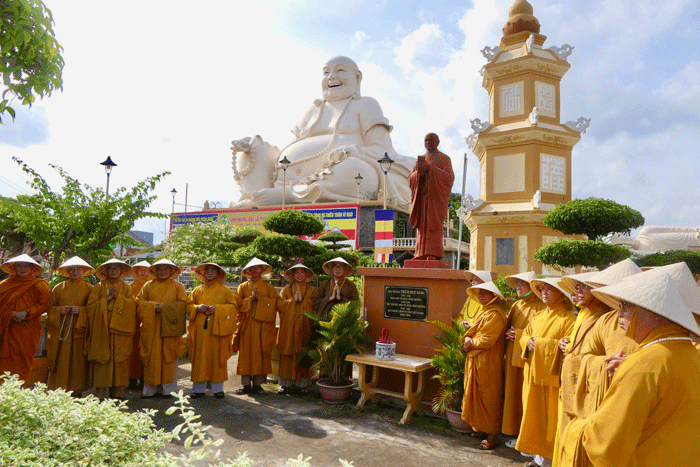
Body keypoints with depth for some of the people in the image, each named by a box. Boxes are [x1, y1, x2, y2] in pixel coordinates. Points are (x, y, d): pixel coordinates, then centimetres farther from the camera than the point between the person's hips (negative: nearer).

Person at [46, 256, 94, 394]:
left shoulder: (90, 289, 7)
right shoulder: (58, 288, 12)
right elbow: (49, 307, 11)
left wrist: (80, 310, -14)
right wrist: (60, 310, -9)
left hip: (79, 331, -1)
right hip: (60, 330, 1)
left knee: (78, 360, -2)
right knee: (61, 361, -1)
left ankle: (76, 391, 6)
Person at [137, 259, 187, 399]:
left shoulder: (177, 286, 7)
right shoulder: (148, 285, 13)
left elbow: (182, 304, -2)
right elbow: (139, 302, 8)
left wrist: (164, 307, -12)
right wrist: (153, 306, -9)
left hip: (169, 326, -2)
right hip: (151, 327, 2)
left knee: (168, 358, -1)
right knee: (151, 357, 1)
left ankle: (167, 389, 8)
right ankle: (150, 389, 10)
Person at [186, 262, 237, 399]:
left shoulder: (225, 290, 6)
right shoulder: (197, 290, 14)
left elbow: (233, 306, 1)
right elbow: (188, 305, 13)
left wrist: (217, 308, -14)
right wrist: (197, 308, -8)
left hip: (217, 329, -2)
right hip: (200, 330, 2)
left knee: (217, 358, 0)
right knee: (200, 358, 1)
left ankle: (217, 388, 10)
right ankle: (199, 388, 12)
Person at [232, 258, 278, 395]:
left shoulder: (269, 287, 12)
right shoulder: (242, 287, 13)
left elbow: (274, 303, 0)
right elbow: (237, 304, 1)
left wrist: (259, 298, -9)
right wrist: (251, 298, -11)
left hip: (263, 327, -1)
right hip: (246, 327, 1)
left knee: (261, 354, -2)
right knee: (246, 354, -1)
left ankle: (257, 383, 5)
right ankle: (246, 384, 6)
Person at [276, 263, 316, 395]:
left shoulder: (312, 290, 11)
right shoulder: (286, 289, 14)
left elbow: (315, 306, -1)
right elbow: (279, 304, 1)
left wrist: (302, 299, -8)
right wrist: (293, 300, -8)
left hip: (304, 327, -1)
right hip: (288, 327, 1)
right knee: (288, 355, -2)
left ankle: (302, 384, 6)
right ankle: (286, 383, 6)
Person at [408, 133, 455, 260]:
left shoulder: (444, 159, 4)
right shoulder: (421, 159, 19)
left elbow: (450, 177, -10)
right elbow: (410, 179, 11)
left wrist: (430, 168, -18)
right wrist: (419, 172, -11)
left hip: (436, 196, -5)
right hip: (422, 196, 5)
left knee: (433, 223, -13)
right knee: (422, 224, -1)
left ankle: (434, 253, -15)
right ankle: (422, 254, 0)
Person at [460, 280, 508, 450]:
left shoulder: (495, 315, -18)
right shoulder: (484, 311, 15)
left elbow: (487, 340, -23)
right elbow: (474, 332, 17)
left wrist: (471, 344, -10)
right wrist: (467, 339, -3)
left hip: (488, 361, -10)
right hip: (476, 359, 10)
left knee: (488, 397, 0)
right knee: (477, 395, 15)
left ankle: (493, 435, 11)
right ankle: (480, 428, 27)